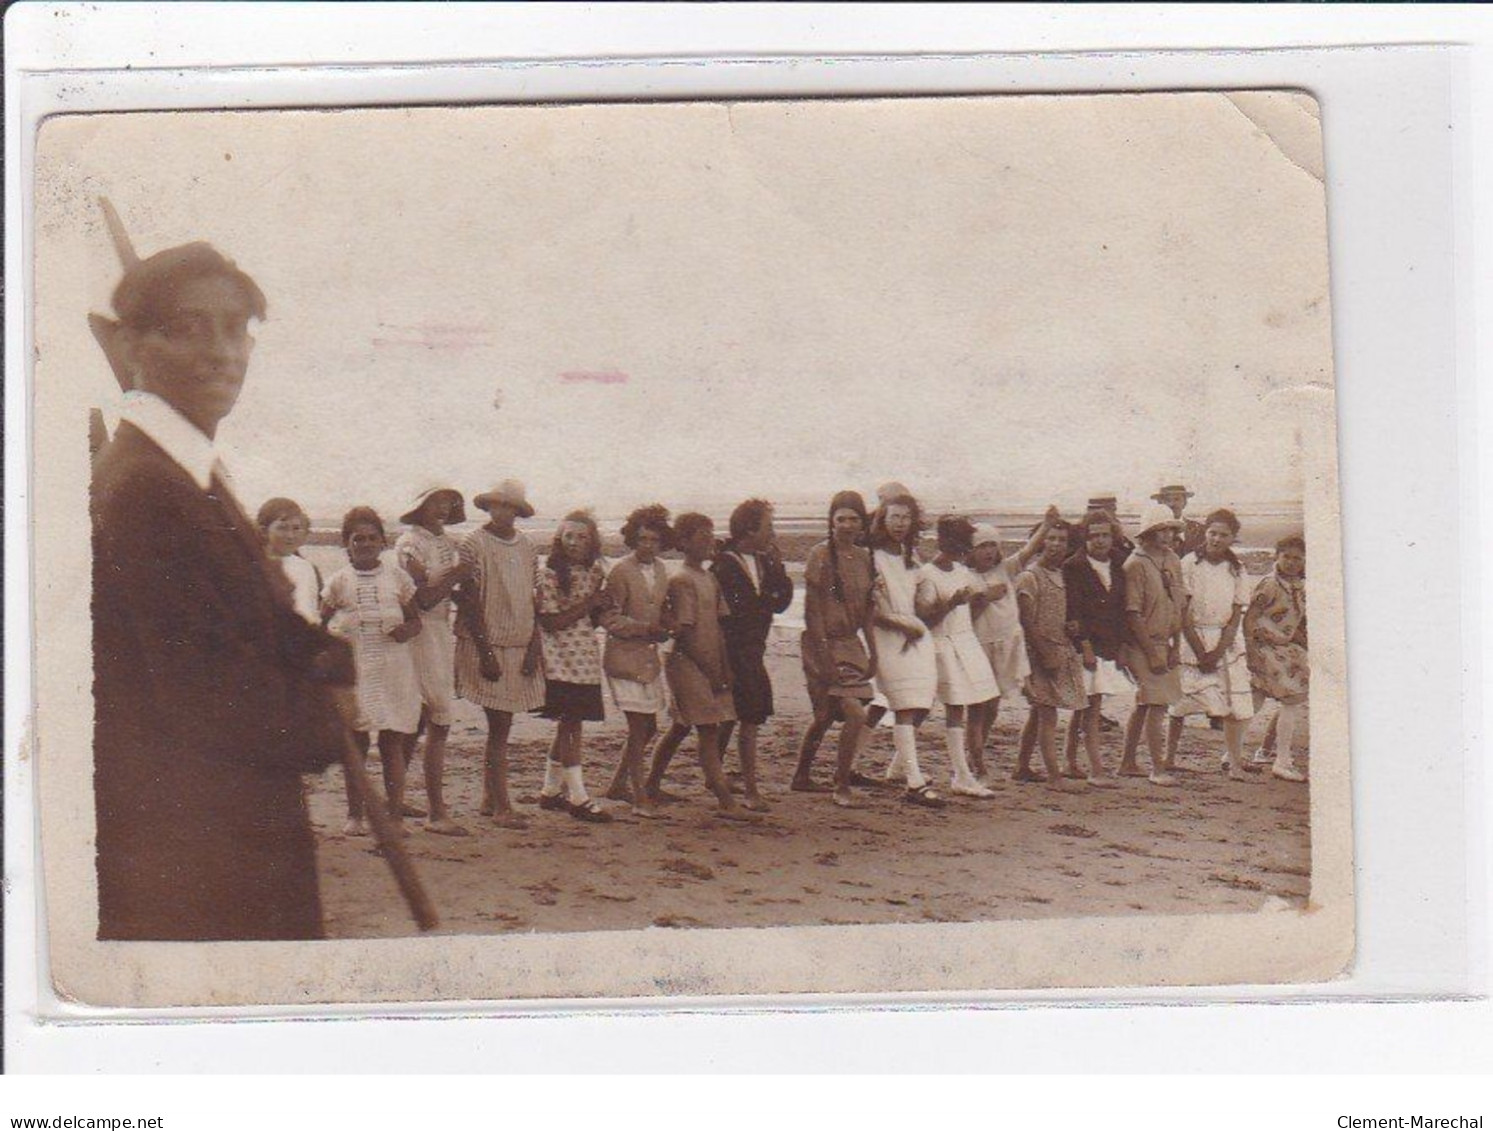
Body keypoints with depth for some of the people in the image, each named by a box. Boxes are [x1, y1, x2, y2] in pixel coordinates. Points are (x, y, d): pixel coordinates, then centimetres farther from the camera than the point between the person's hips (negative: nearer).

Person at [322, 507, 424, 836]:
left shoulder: (397, 577, 8)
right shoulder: (338, 582, 6)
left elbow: (416, 620, 13)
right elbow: (321, 624, 11)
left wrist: (407, 631, -9)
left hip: (393, 669, 0)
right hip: (353, 669, 0)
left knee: (393, 742, -3)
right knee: (356, 742, 2)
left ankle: (395, 815, -1)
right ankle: (354, 815, 11)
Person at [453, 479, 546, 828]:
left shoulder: (525, 546, 11)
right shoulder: (473, 545, -7)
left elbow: (533, 599, 12)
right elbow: (469, 603, -10)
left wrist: (533, 648, 3)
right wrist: (486, 653, -14)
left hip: (520, 647, 6)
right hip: (488, 646, -6)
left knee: (501, 726, 10)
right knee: (499, 726, -7)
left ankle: (489, 800, 19)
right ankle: (502, 806, -5)